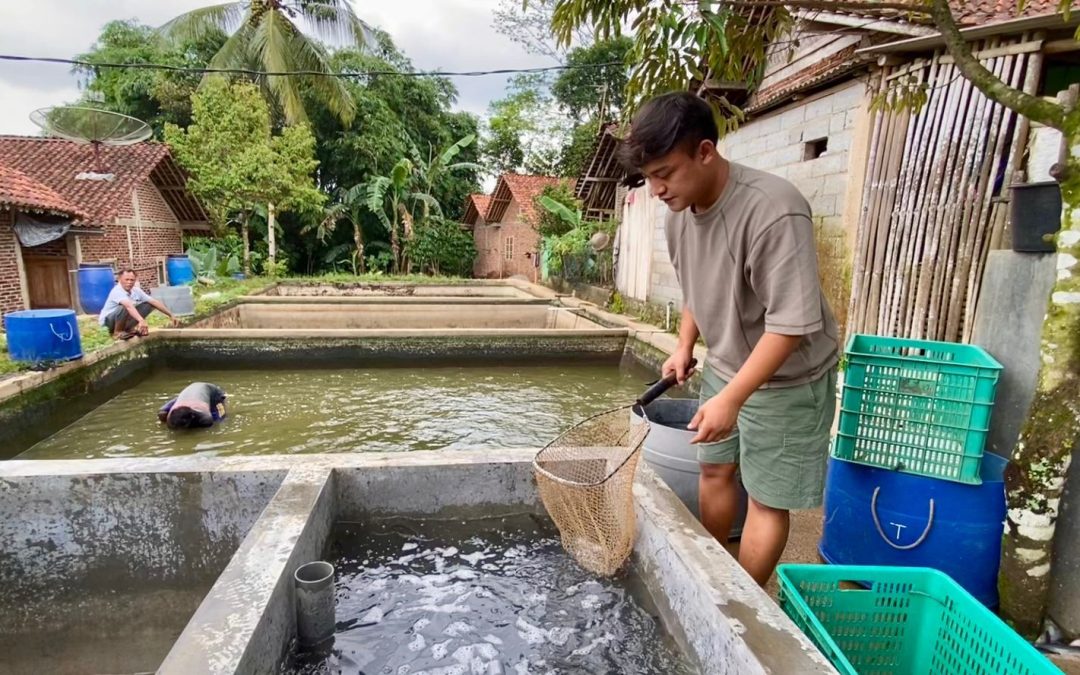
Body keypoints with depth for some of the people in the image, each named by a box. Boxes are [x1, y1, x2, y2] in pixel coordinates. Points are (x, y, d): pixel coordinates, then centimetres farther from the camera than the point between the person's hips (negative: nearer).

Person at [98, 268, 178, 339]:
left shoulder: (136, 291, -7)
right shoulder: (117, 291, -29)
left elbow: (155, 302, -4)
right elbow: (129, 306, -47)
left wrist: (171, 315, -6)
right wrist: (141, 321, -62)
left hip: (124, 319, 7)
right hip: (108, 321, -7)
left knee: (149, 304, -3)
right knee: (125, 307, -37)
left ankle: (130, 328, 2)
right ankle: (118, 332, -15)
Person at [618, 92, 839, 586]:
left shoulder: (774, 211, -30)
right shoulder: (679, 211, -6)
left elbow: (792, 323, -30)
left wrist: (732, 398, -31)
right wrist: (685, 345, 2)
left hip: (785, 379, -7)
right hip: (724, 367, 7)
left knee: (767, 498, 3)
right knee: (715, 470, 17)